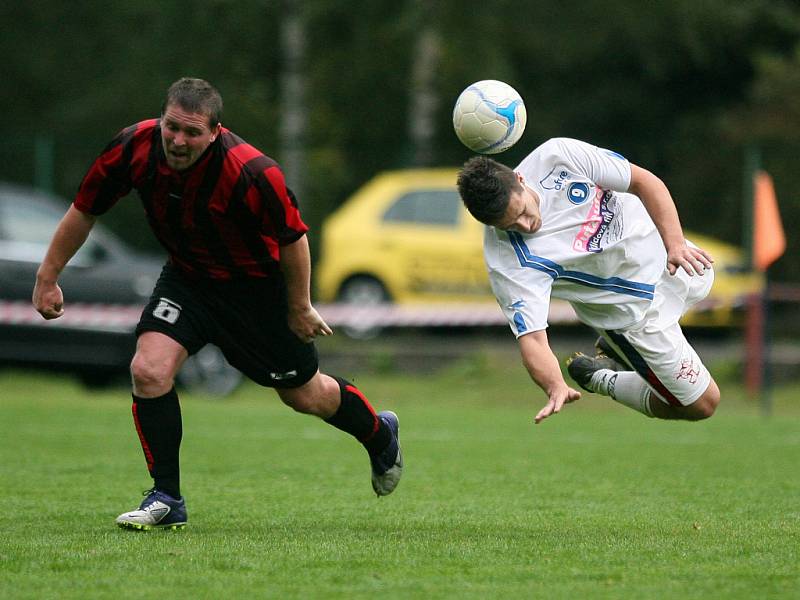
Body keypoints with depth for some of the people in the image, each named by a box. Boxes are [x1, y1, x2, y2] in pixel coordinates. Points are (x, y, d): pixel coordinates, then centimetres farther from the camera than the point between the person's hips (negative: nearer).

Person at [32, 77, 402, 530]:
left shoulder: (252, 174, -36)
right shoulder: (134, 149, -23)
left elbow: (293, 238, -20)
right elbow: (84, 211, -6)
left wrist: (300, 309, -10)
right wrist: (48, 277, -2)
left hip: (257, 285, -3)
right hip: (187, 278, 3)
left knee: (303, 395, 11)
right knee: (149, 370, -19)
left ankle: (381, 437, 44)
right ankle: (167, 500, -3)